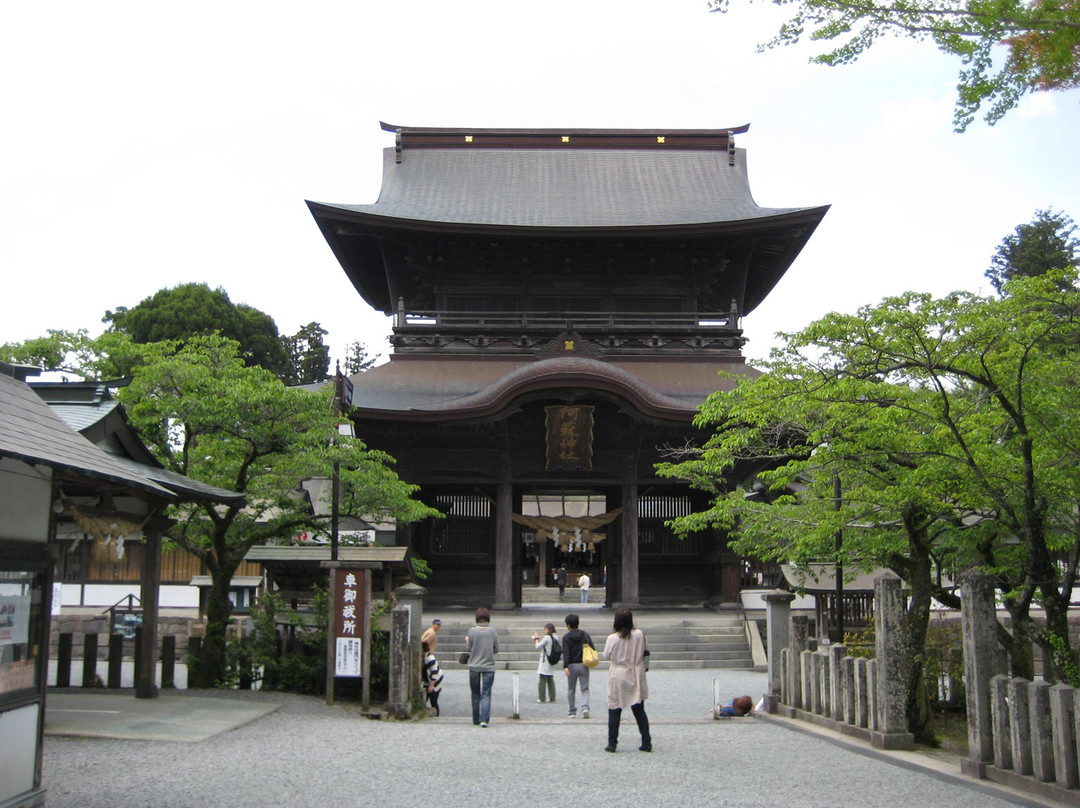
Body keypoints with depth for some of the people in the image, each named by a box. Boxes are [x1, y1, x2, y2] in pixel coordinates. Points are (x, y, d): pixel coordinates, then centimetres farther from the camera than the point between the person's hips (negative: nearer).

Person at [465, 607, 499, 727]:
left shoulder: (472, 631, -7)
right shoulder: (493, 631, -5)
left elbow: (469, 648, -1)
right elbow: (496, 649, 0)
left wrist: (466, 640, 18)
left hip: (474, 667, 0)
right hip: (489, 667, 0)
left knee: (475, 694, 13)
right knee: (486, 694, 0)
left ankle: (476, 719, 19)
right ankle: (484, 719, -14)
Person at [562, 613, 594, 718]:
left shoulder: (566, 637, -6)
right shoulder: (585, 634, 3)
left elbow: (565, 653, -14)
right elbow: (592, 648, 2)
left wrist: (565, 666, -18)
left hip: (572, 666, -2)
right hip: (584, 665, 2)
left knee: (571, 690, 11)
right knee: (585, 688, 5)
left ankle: (572, 711, 14)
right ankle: (585, 707, -16)